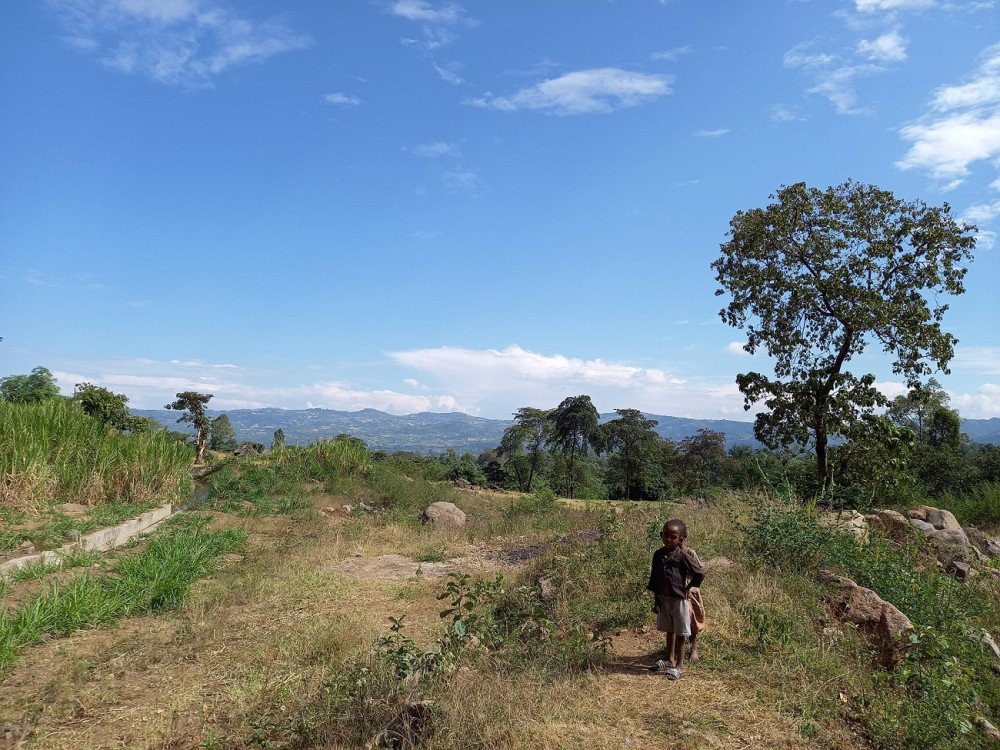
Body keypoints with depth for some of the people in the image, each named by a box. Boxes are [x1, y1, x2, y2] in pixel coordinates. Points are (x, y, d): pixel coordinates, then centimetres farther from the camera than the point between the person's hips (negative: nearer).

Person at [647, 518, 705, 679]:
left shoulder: (683, 555, -15)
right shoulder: (658, 555, -1)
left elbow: (700, 574, -12)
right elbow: (654, 579, 6)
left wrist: (688, 588, -5)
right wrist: (656, 600, 8)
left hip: (679, 598, -5)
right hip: (663, 599, 5)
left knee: (680, 633, 6)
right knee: (669, 630, 19)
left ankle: (680, 665, 17)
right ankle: (670, 660, 33)